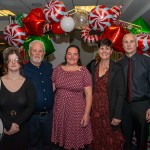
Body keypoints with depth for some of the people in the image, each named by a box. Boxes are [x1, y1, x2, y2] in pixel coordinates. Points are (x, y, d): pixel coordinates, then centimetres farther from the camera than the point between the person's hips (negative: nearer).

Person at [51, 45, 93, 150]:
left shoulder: (84, 71, -6)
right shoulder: (58, 69, 3)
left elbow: (89, 94, -7)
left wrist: (86, 114, -12)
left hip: (77, 112, -2)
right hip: (60, 111, 3)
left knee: (77, 140, 7)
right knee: (63, 138, 15)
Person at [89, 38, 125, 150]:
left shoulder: (117, 68, -8)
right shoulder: (94, 68, 6)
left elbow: (121, 93, -10)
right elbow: (92, 90, 10)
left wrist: (117, 116, -14)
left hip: (110, 109, -4)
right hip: (95, 109, 4)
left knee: (111, 140, 7)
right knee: (96, 139, 15)